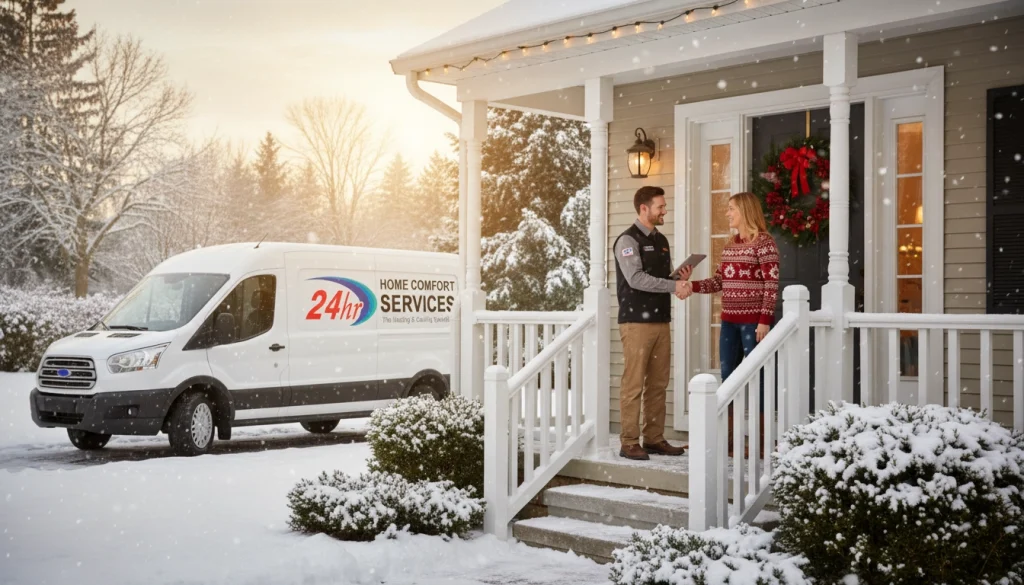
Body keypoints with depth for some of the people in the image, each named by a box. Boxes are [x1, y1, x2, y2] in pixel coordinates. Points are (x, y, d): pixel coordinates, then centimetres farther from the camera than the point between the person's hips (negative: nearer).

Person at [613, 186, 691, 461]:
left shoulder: (661, 240, 17)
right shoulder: (628, 240, -8)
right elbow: (636, 278, -19)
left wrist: (680, 280, 0)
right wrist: (673, 286, -20)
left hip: (661, 321, 7)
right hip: (636, 322, -7)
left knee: (658, 384, 8)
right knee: (633, 385, -5)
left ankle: (654, 439, 15)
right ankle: (629, 443, -1)